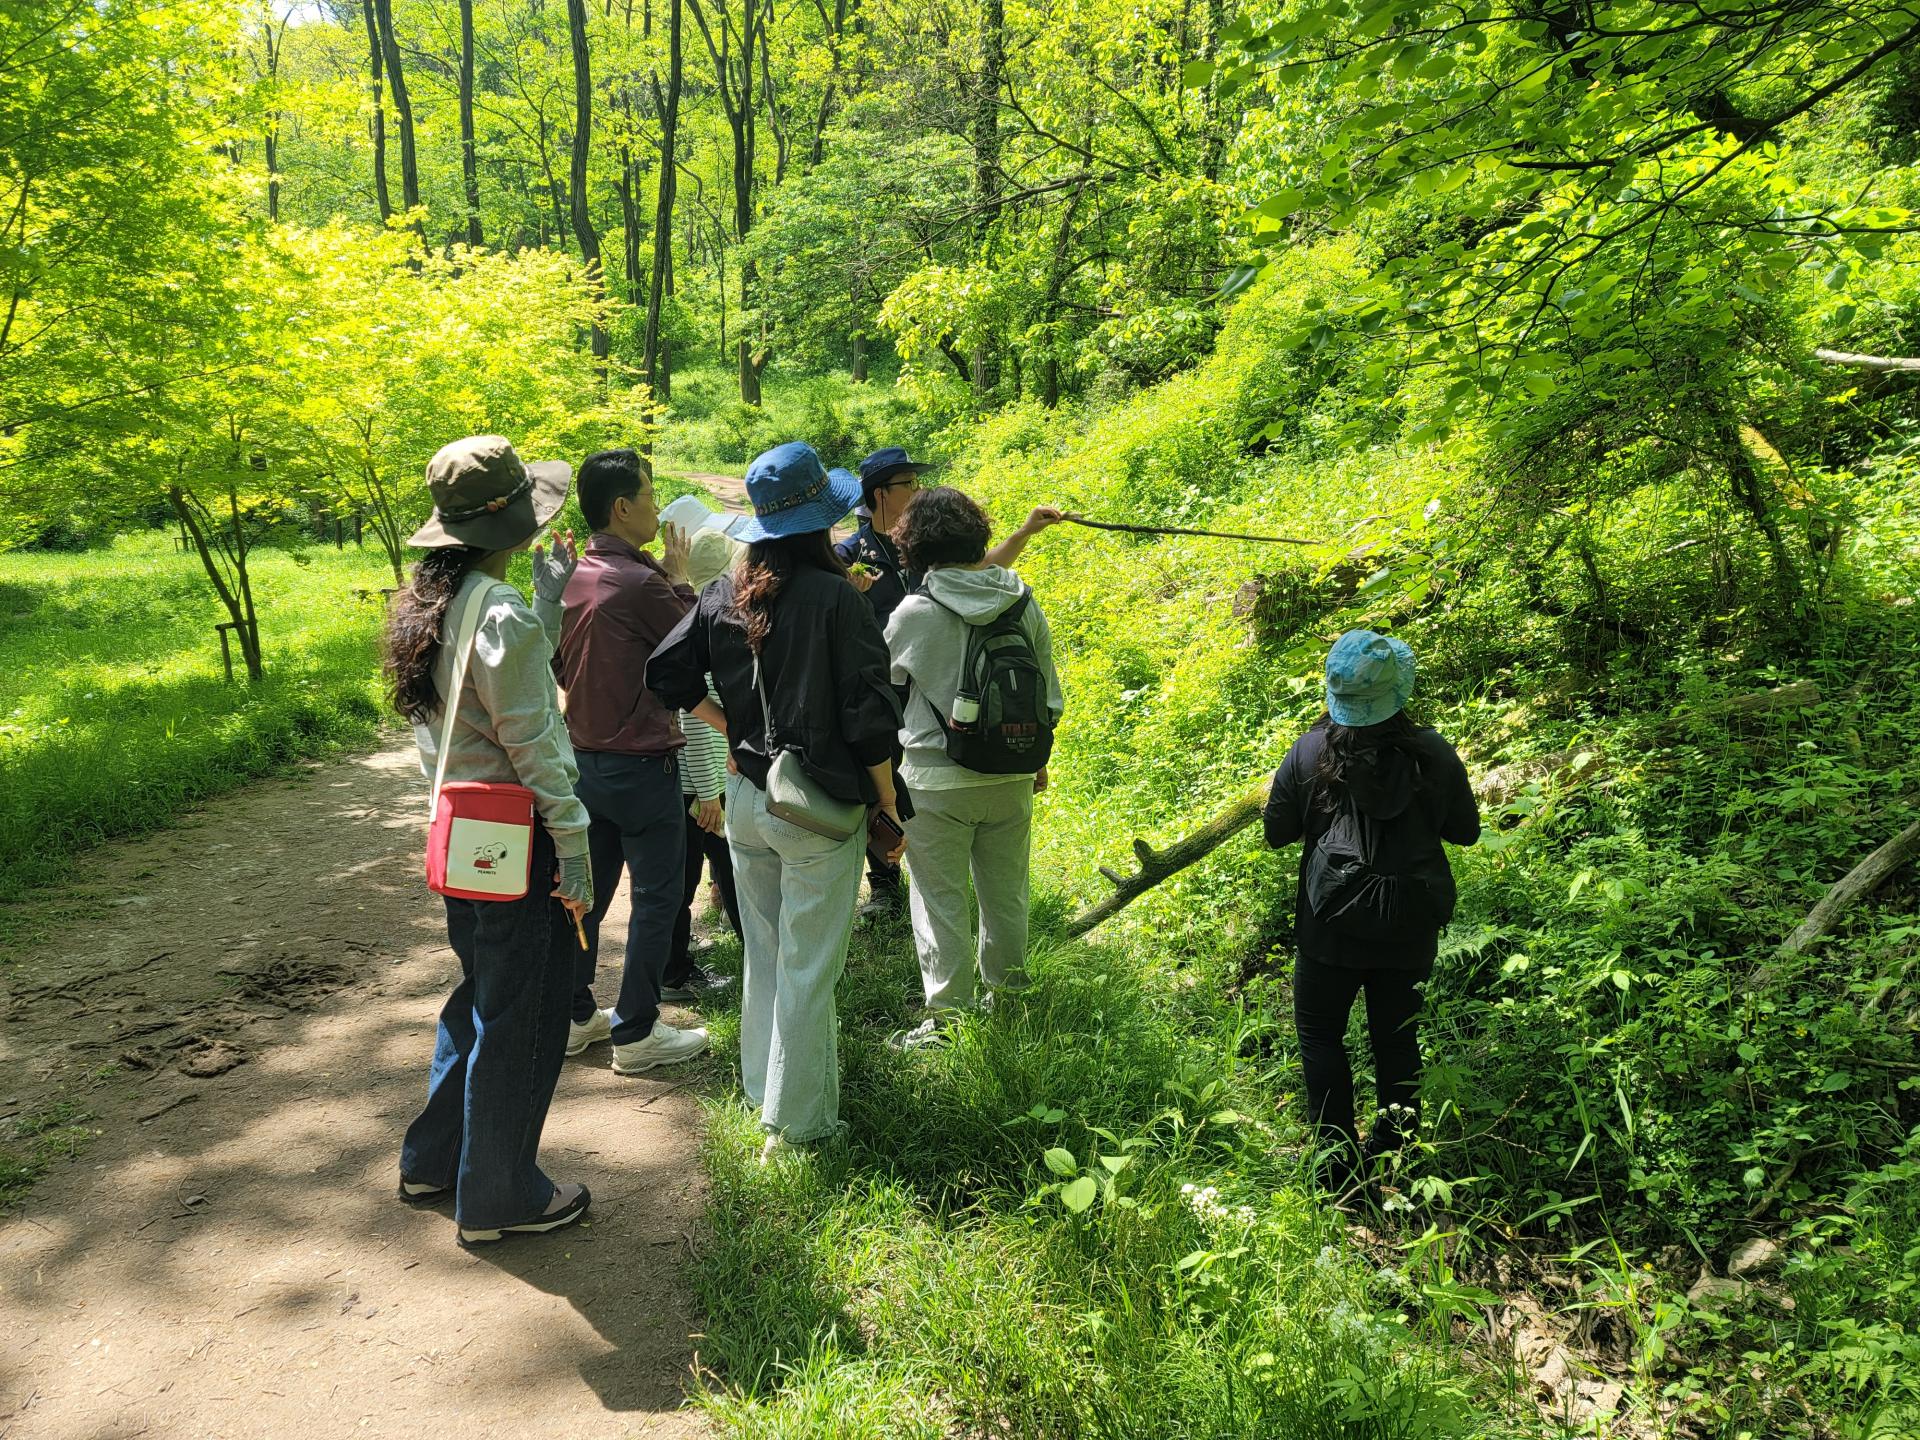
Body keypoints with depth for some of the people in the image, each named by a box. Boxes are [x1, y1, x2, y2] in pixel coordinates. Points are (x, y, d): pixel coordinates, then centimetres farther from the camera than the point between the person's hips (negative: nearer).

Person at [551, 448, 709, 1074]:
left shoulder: (570, 578, 3)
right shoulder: (641, 584, -20)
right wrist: (679, 580, 3)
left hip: (585, 758, 8)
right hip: (642, 765, -8)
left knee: (587, 894, 17)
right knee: (655, 900, 4)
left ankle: (573, 1016, 28)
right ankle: (637, 1033, 12)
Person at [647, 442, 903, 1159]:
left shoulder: (725, 594, 2)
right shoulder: (834, 597, -16)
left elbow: (668, 674, 6)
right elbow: (867, 714, -16)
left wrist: (732, 729, 13)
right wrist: (889, 804, -5)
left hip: (745, 796, 6)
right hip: (819, 804, -6)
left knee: (764, 956, 21)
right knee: (808, 967, 4)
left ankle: (762, 1089, 35)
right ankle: (796, 1121, 14)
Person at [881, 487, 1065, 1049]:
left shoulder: (917, 612, -15)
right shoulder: (1023, 602, -2)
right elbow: (1048, 691, 7)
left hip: (936, 781, -4)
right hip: (1011, 775, 5)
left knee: (941, 902, 6)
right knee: (1005, 894, 18)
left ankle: (950, 1019, 12)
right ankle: (1007, 997, 33)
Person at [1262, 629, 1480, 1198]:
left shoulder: (1310, 753, -11)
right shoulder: (1434, 753, -8)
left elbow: (1277, 832, -2)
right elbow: (1466, 831, 5)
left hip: (1332, 925, -2)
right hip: (1410, 929, 2)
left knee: (1320, 1034, 13)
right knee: (1397, 1041, 17)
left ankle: (1340, 1161, 10)